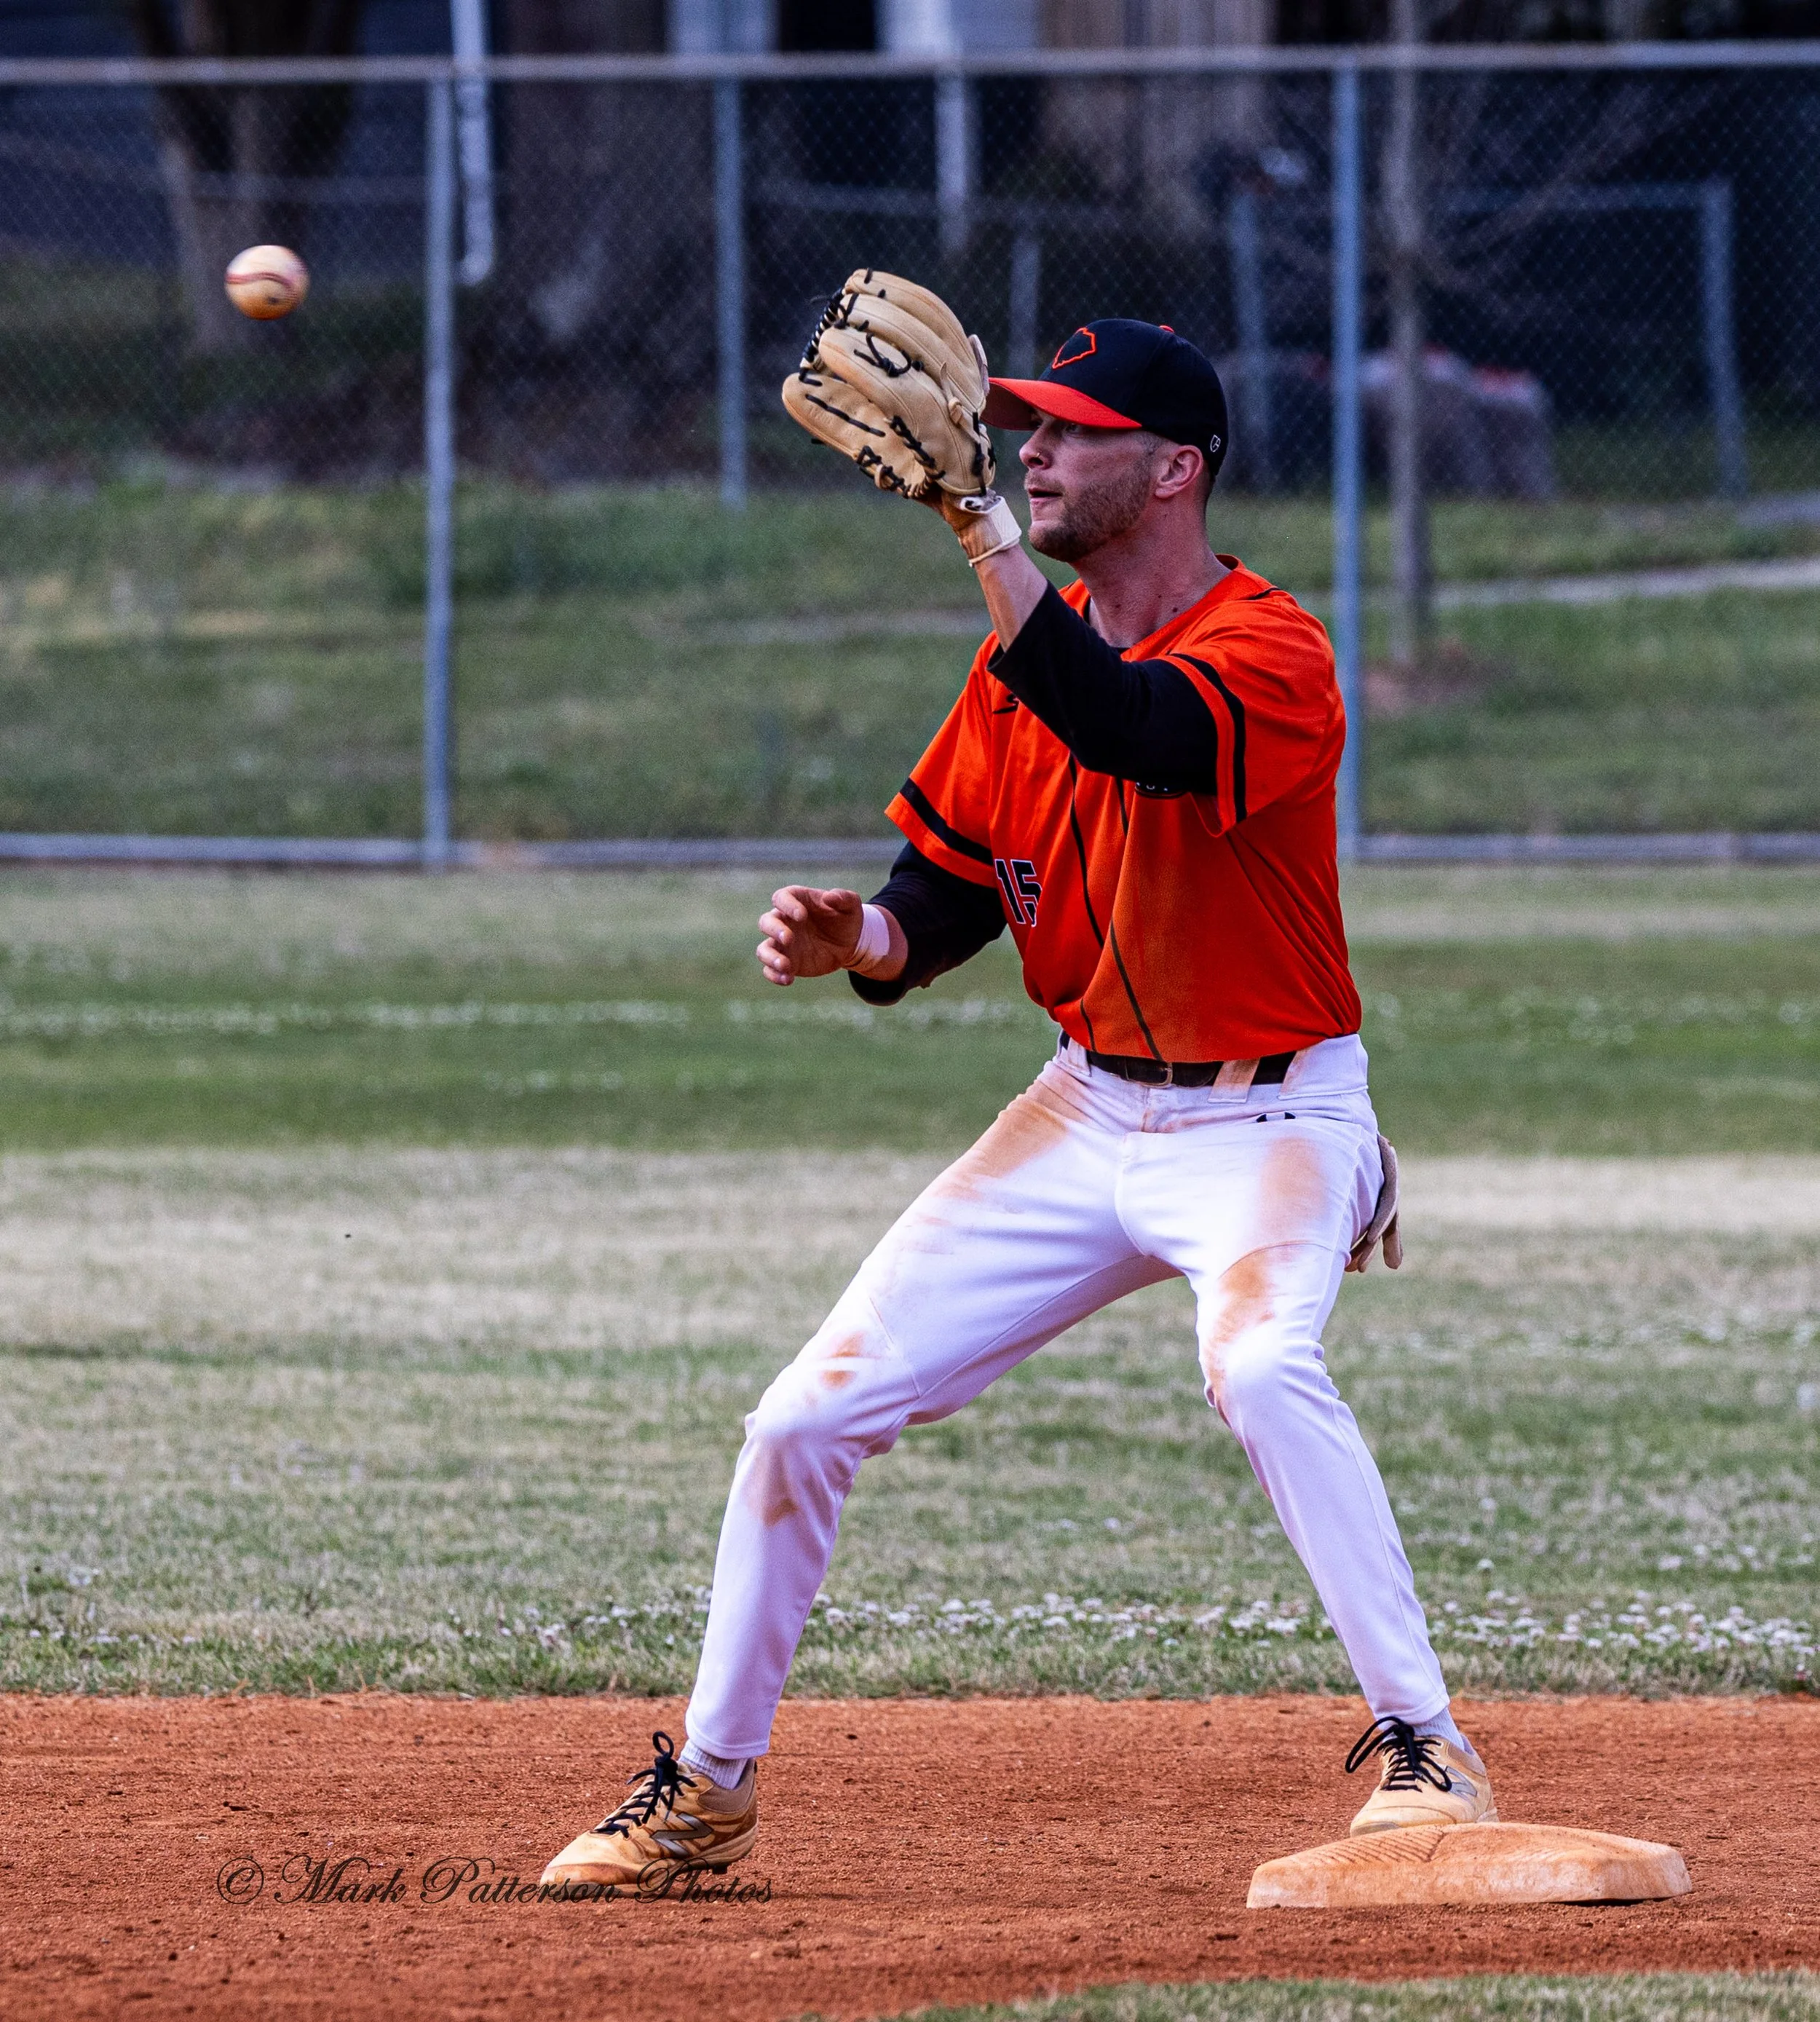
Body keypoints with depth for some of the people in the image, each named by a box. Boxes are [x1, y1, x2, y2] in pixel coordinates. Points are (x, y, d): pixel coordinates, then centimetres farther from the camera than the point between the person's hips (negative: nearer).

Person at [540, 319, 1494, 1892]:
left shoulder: (1275, 655, -21)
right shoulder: (1031, 650, 3)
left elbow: (1125, 731, -42)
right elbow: (950, 888, 9)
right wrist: (860, 938, -13)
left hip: (1267, 1120, -7)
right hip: (1091, 1109, 7)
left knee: (1260, 1364, -38)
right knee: (810, 1415, 3)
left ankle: (1424, 1748, -29)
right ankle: (708, 1790, 20)